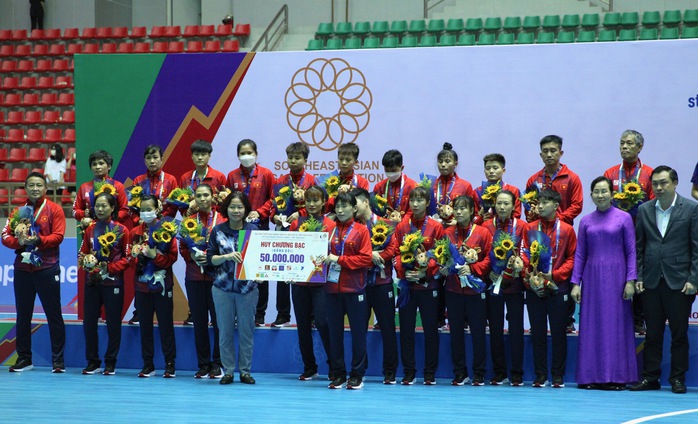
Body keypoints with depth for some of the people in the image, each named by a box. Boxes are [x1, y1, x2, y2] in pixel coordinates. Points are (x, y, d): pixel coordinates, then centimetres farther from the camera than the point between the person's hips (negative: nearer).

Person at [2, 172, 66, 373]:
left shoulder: (54, 209, 2)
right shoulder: (18, 211, 12)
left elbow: (58, 236, -9)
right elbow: (5, 236, 4)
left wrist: (38, 240, -24)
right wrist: (18, 241, -16)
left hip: (47, 269, -4)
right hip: (22, 269, 4)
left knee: (53, 315, 0)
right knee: (23, 315, 7)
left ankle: (58, 361, 4)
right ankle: (23, 358, 16)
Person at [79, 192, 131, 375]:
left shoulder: (121, 230, -2)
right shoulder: (90, 229, 10)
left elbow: (127, 257, -2)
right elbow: (82, 253, 15)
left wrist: (109, 268, -14)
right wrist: (86, 260, -7)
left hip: (113, 282, -4)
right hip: (92, 282, 4)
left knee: (113, 323, 0)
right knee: (89, 322, 3)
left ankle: (111, 363, 8)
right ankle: (93, 362, 13)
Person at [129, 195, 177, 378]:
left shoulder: (166, 230, -3)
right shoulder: (135, 232, 7)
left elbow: (172, 257, -8)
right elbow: (132, 262, 9)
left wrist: (154, 255, -21)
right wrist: (135, 257, -13)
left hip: (162, 284, -3)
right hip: (142, 284, 3)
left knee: (165, 324, 0)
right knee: (145, 325, 6)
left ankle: (170, 365, 5)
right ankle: (148, 365, 12)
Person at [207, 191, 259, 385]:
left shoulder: (253, 230, 2)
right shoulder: (218, 231, 2)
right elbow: (210, 258, 0)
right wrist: (227, 256, -17)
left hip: (247, 287, 0)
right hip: (223, 287, 0)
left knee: (246, 330, 3)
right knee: (225, 330, 3)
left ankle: (245, 371, 12)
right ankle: (228, 371, 11)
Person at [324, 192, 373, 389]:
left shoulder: (361, 231, 0)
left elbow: (366, 258, -8)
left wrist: (340, 260, -13)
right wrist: (325, 259, -9)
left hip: (354, 288, -3)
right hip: (332, 287, 3)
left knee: (358, 332, 2)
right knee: (335, 332, 5)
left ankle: (357, 375, 8)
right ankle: (338, 374, 12)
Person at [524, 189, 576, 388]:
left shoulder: (566, 230, 2)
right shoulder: (530, 228, 6)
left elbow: (572, 258, 1)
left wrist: (555, 275, -12)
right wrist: (529, 277, -11)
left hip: (557, 288, -2)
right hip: (534, 289, 2)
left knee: (558, 333, 2)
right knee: (537, 332, 4)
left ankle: (558, 376, 8)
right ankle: (540, 375, 9)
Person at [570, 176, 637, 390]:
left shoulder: (623, 218, 1)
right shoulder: (586, 221, 9)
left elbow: (631, 252, 0)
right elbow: (580, 254, 11)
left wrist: (630, 280, -8)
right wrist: (575, 283, 4)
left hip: (616, 278, -3)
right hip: (592, 279, 3)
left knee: (616, 324, -2)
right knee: (591, 327, 3)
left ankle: (616, 376, 1)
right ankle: (592, 376, 7)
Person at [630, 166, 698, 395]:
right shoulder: (644, 210, 9)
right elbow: (639, 246, 11)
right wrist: (638, 276, 3)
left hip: (679, 282, -3)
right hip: (651, 281, 3)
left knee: (679, 333, 3)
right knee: (652, 333, 7)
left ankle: (678, 378, 10)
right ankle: (650, 377, 12)